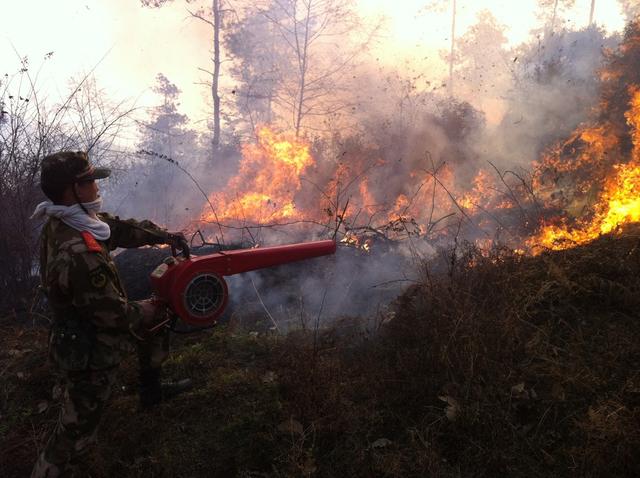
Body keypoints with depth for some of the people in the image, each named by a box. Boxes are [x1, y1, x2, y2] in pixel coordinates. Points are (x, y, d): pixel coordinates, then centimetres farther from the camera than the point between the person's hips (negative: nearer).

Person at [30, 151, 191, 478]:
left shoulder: (66, 219, -9)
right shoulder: (79, 254, -37)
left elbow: (121, 228, 4)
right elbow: (116, 314, -28)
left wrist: (165, 236, -2)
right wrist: (146, 311, -8)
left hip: (83, 330, 9)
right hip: (88, 354, -9)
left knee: (154, 322, 24)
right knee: (76, 432, 3)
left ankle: (151, 391, 42)